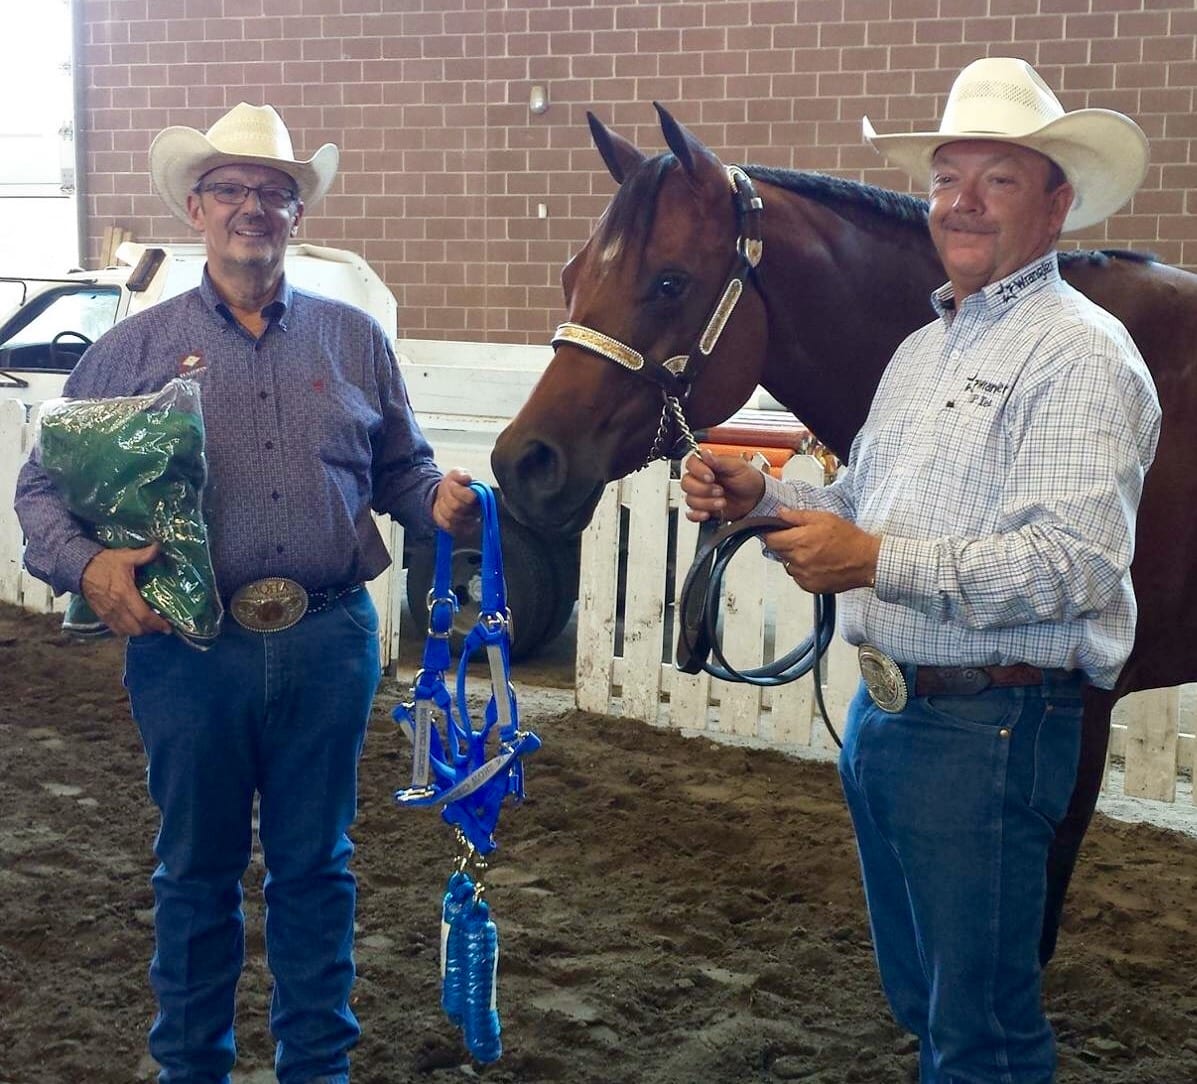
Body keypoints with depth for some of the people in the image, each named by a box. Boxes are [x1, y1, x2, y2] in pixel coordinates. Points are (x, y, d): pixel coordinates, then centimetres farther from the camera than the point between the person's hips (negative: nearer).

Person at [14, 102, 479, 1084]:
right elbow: (44, 485, 2)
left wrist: (440, 500, -10)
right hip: (188, 645, -1)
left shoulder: (354, 339, 7)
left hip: (331, 642, 1)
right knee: (197, 866, 13)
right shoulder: (135, 347, 3)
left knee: (316, 865, 13)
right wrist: (85, 563, -17)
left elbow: (401, 469, 12)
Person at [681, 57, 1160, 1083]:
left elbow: (1076, 564, -25)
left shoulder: (1081, 353, -14)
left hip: (987, 727, -9)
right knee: (918, 996, 23)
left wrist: (874, 560, -27)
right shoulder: (924, 348, 14)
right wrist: (761, 495, 3)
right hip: (884, 710, 9)